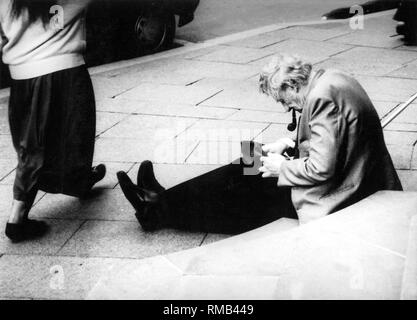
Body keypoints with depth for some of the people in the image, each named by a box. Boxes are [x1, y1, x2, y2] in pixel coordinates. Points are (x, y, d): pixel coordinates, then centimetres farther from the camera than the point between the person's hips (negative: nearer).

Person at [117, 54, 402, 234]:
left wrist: (282, 167, -12)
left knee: (250, 200, -7)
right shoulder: (329, 79, 6)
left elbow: (321, 168, -27)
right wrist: (294, 146, 5)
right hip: (342, 175, 10)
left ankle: (161, 211, 2)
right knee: (244, 170, 6)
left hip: (337, 194, -9)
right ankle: (164, 201, 7)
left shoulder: (323, 97, -25)